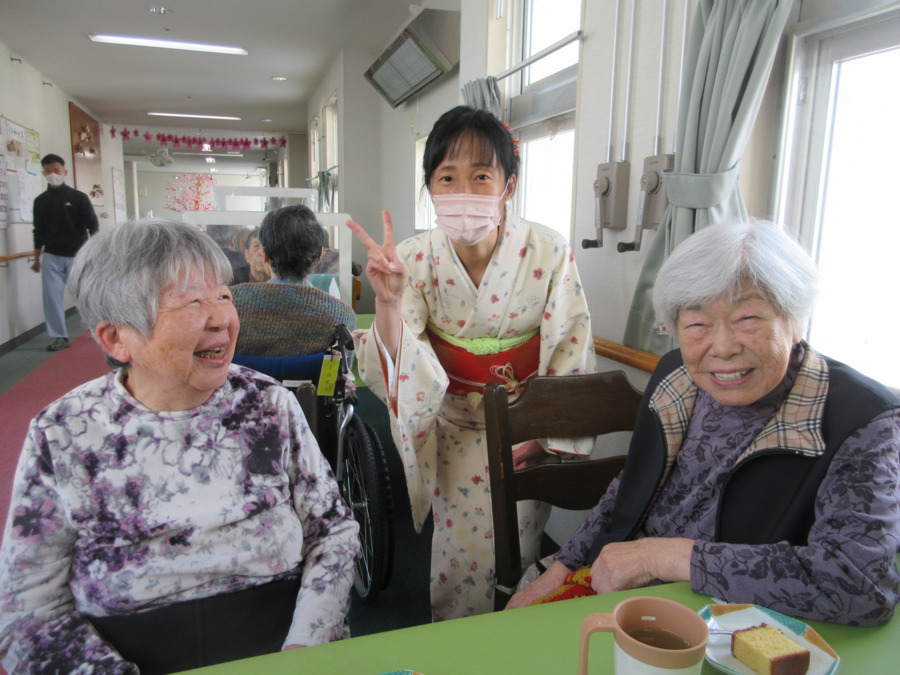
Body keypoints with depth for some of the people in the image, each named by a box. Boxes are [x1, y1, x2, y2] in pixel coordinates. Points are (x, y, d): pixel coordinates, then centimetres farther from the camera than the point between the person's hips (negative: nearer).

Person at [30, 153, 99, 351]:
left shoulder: (79, 197, -2)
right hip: (51, 257, 3)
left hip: (78, 255, -3)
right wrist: (37, 258, 14)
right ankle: (60, 337, 4)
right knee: (51, 296, -3)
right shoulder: (40, 201, 8)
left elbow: (93, 225, -3)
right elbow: (39, 231, 14)